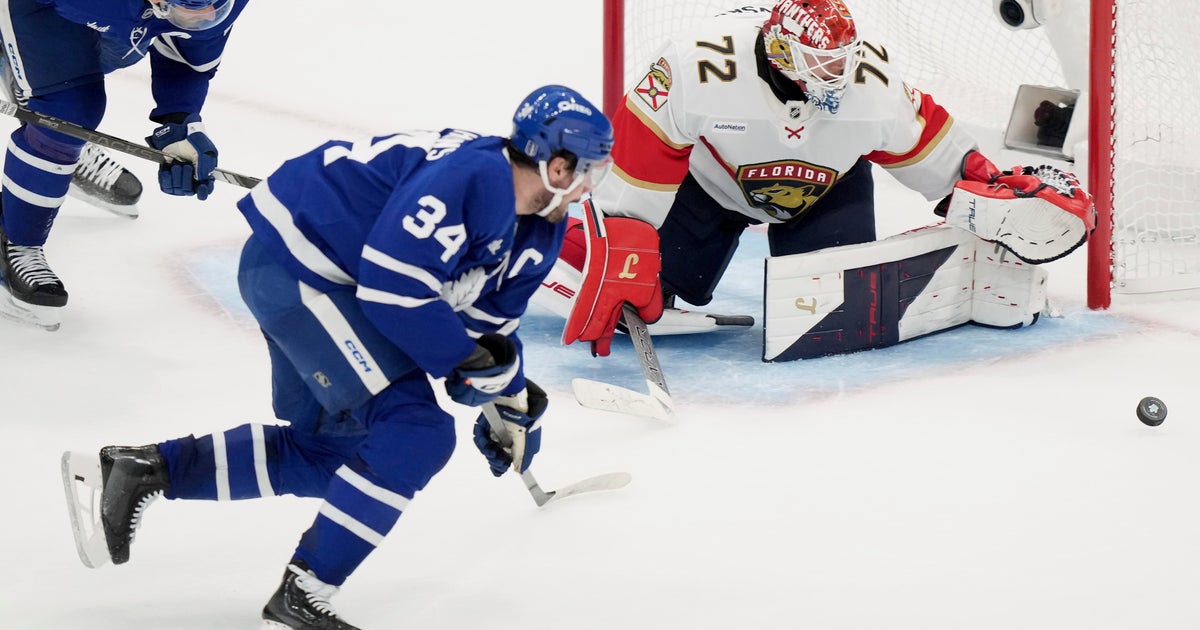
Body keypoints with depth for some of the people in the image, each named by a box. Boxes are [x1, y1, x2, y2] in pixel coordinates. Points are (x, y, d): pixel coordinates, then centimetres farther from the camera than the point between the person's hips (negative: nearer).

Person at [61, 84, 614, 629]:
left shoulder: (539, 230, 7)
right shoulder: (472, 177, -26)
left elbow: (490, 317, 20)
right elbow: (391, 281, -29)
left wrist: (512, 402, 14)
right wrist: (463, 362, -19)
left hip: (318, 282, 11)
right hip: (296, 265, -11)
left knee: (324, 447, 18)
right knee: (415, 432, -14)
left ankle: (145, 468, 17)